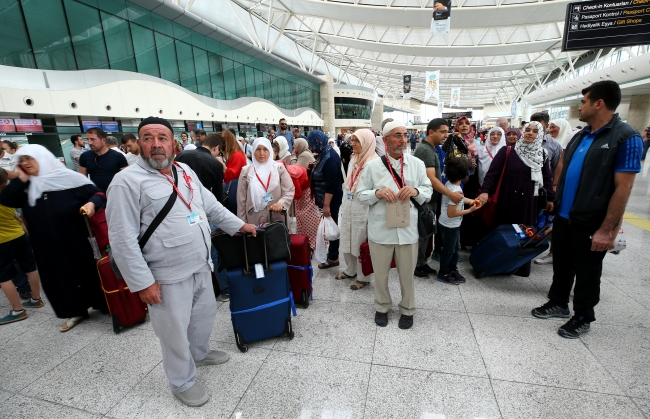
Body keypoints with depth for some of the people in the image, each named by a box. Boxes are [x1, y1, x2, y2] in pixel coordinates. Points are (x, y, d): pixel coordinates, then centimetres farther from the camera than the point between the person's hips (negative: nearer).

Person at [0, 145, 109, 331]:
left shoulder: (68, 177, -9)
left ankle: (104, 304, 20)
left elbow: (98, 193, -12)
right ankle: (76, 311, 28)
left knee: (86, 270, 5)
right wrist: (21, 179, -7)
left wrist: (92, 203, -33)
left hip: (73, 241, -5)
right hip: (47, 245, 6)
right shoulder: (27, 186, 7)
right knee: (59, 277, 13)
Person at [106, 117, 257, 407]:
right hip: (168, 276, -7)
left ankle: (200, 353, 53)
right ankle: (183, 382, 37)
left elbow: (211, 205, 16)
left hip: (201, 266, 7)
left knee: (206, 314, 25)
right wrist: (143, 282, -17)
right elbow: (123, 239, -17)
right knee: (175, 331, 12)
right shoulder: (128, 181, -15)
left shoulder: (185, 171, 6)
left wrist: (238, 225, 14)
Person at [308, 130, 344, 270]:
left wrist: (326, 205, -26)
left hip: (331, 199, -9)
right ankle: (332, 251, 31)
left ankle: (333, 257, 14)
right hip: (325, 197, 9)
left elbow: (331, 184, -26)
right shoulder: (325, 153, 8)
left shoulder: (330, 157, -22)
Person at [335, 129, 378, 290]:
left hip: (363, 209, -8)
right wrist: (343, 206, 17)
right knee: (347, 240, 17)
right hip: (348, 207, 8)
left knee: (361, 243, 5)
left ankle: (363, 277, 22)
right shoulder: (354, 160, 11)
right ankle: (350, 270, 36)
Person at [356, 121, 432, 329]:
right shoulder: (373, 166, -3)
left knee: (407, 274, 16)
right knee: (380, 273, 16)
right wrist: (377, 193, -21)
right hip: (380, 230, -1)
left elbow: (428, 192, 5)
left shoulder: (417, 164, 2)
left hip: (408, 229, 1)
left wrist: (415, 191, -16)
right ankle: (382, 307, 40)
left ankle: (407, 310, 40)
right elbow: (360, 195, -2)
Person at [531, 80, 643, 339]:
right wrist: (556, 206, 12)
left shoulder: (626, 138, -13)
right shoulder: (581, 135, 9)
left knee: (586, 273, 11)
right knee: (561, 265, 19)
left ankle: (583, 318, 29)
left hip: (591, 224, -6)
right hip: (563, 217, 6)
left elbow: (623, 188, -16)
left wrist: (606, 230, -19)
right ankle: (558, 304, 37)